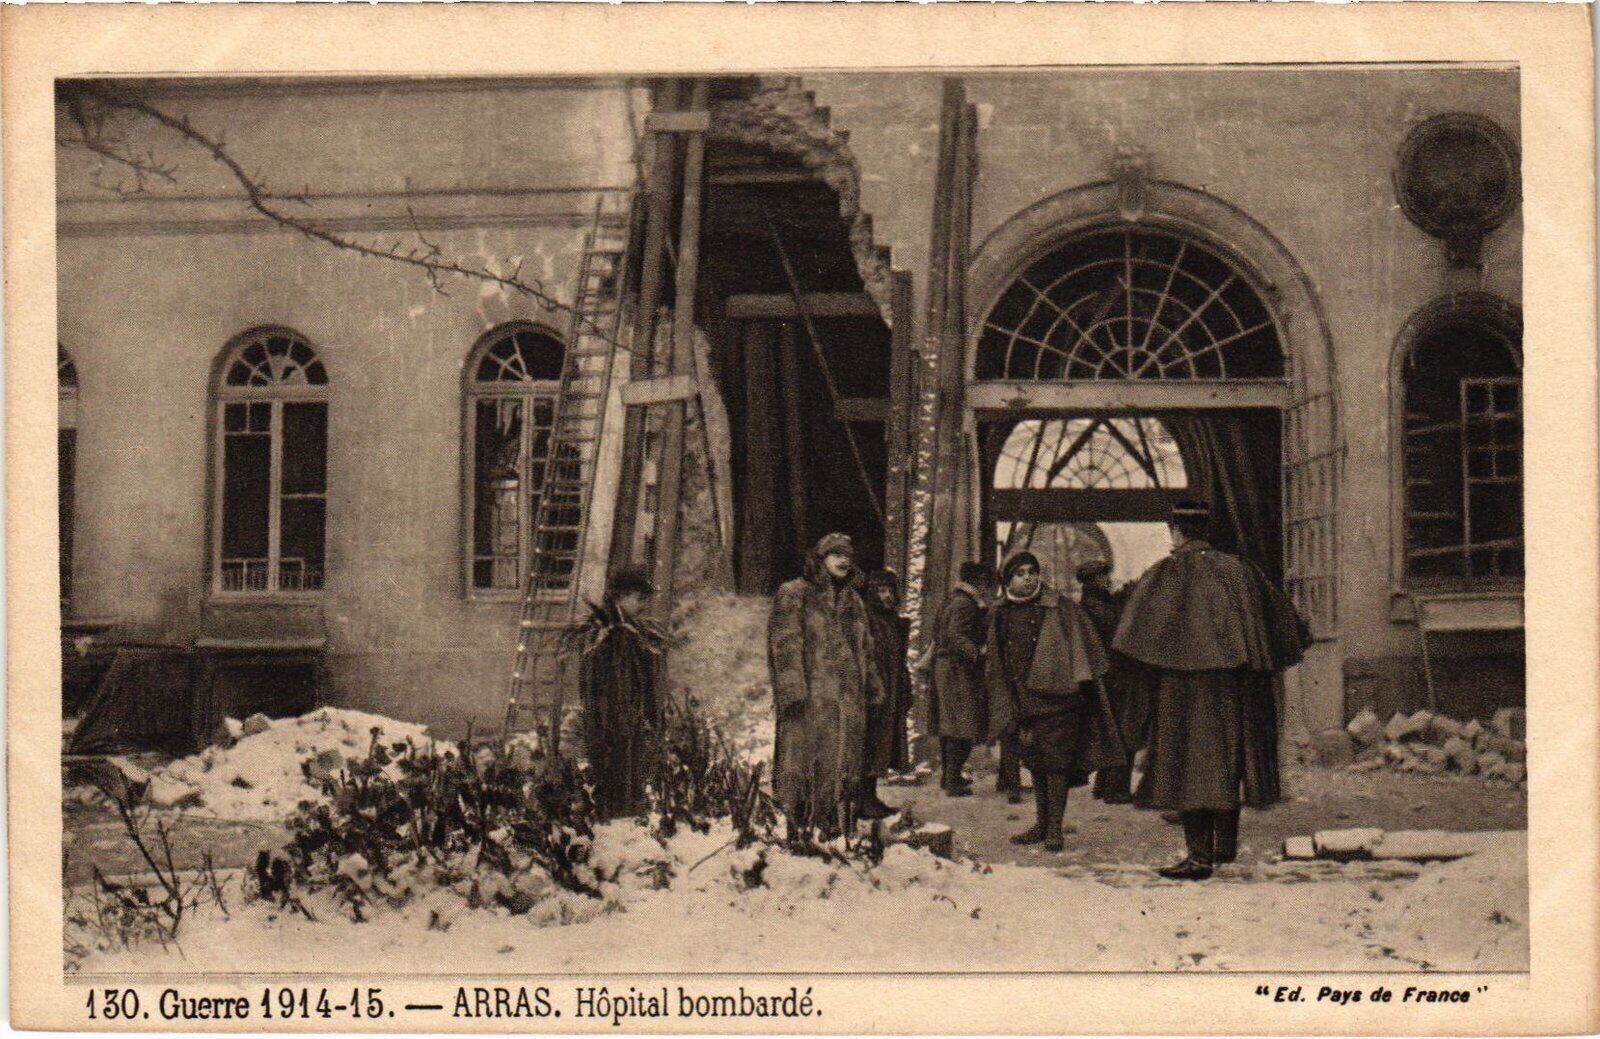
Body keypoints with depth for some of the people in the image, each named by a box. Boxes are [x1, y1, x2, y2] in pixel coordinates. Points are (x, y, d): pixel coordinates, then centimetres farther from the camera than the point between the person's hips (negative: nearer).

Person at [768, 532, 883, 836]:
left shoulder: (853, 601, 21)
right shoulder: (794, 595, 0)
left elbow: (864, 649, 25)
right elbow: (785, 644, -8)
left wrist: (872, 686, 18)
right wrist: (792, 687, -18)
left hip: (849, 699, 7)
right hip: (810, 696, -6)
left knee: (844, 764, 5)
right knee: (805, 762, -8)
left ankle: (834, 827, 12)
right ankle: (797, 828, -5)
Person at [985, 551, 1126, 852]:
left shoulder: (1060, 608, -2)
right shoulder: (1002, 616, 10)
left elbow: (1080, 642, -3)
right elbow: (995, 664, 16)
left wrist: (1083, 681, -12)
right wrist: (1006, 708, 11)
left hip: (1056, 695, -5)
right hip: (1024, 699, 5)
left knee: (1055, 760, -8)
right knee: (1035, 761, 11)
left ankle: (1056, 828, -3)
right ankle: (1042, 824, 21)